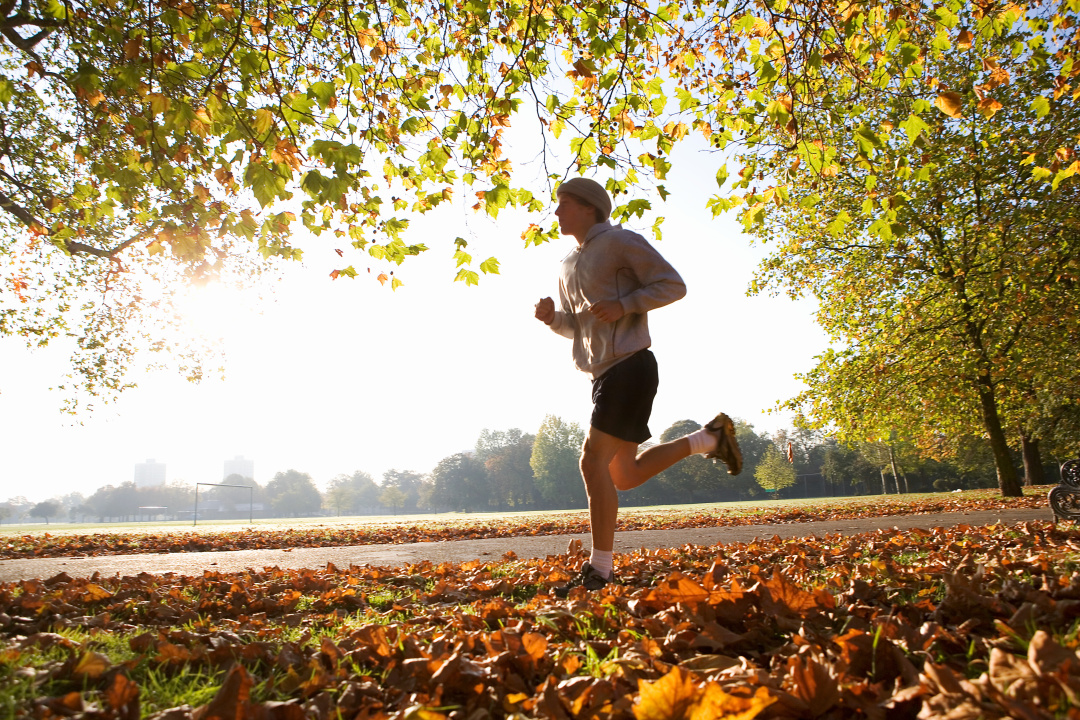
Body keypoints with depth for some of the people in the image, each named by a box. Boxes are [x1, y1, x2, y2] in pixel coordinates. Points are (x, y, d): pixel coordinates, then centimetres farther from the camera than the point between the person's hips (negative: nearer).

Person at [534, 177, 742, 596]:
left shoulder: (620, 241, -4)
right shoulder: (568, 266, 20)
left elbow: (673, 285, -6)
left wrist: (623, 305, -18)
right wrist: (552, 318, 3)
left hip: (630, 366, -9)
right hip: (603, 374, 9)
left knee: (594, 460, -16)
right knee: (625, 476, 12)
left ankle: (599, 570, -6)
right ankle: (709, 439, 26)